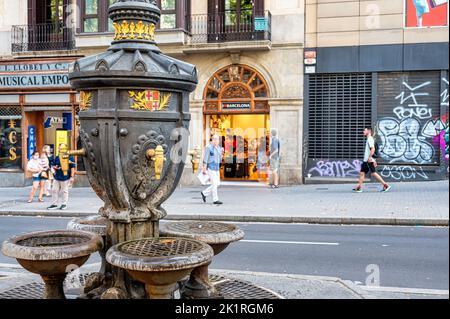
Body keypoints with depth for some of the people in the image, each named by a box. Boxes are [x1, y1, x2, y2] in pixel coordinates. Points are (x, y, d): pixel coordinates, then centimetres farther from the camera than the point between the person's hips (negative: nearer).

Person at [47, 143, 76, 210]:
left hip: (65, 177, -5)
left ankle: (64, 204, 15)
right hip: (57, 177, 5)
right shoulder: (56, 158, 9)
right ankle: (54, 204, 16)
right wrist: (54, 167, -6)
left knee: (64, 191, 4)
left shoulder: (70, 158, -4)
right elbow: (53, 165, 19)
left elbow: (73, 168, -4)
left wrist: (72, 177, -8)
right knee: (54, 190, 6)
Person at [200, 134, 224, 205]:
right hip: (210, 167, -8)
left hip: (216, 168, 8)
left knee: (217, 184, 9)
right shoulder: (209, 147, -11)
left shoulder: (219, 148, 11)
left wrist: (222, 153, -3)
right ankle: (215, 200, 1)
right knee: (214, 184, -7)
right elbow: (205, 159, -13)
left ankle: (204, 193, 21)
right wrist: (204, 169, -17)